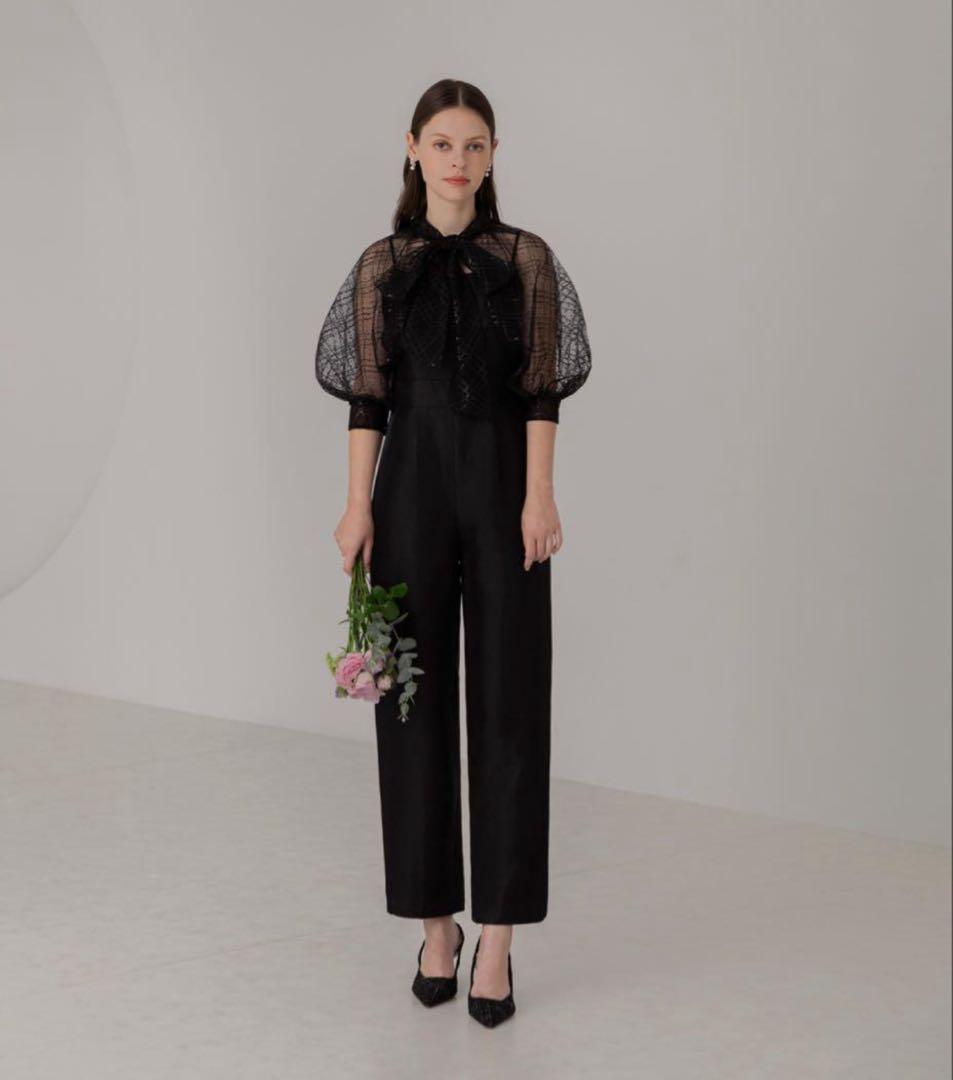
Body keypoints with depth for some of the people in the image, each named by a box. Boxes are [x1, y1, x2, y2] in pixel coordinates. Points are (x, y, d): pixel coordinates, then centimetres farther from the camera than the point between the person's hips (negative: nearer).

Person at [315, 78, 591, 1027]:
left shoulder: (528, 261, 3)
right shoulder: (380, 267, 5)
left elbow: (542, 390, -1)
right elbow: (367, 397, 3)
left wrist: (539, 496, -10)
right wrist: (358, 504, -4)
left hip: (502, 485, -1)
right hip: (412, 485, 1)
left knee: (509, 700, -2)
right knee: (415, 699, 5)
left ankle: (497, 933, 3)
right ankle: (435, 921, 15)